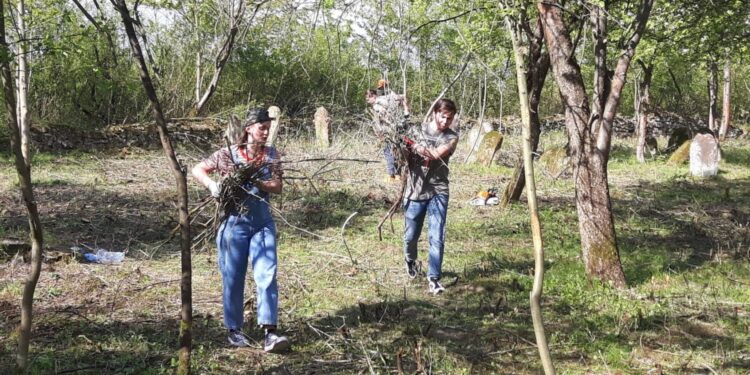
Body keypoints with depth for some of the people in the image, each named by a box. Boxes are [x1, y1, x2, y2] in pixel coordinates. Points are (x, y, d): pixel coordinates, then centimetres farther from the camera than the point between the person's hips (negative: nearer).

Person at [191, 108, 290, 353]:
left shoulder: (271, 155, 5)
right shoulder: (228, 154, -2)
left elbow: (277, 187, -2)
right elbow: (197, 170, 4)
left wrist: (255, 182, -19)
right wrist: (212, 185, -14)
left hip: (262, 223, 2)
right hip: (234, 223, -2)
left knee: (267, 275, -9)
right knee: (233, 279, 5)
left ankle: (270, 334, -12)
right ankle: (234, 330, 20)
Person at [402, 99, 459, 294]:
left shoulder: (451, 137, -3)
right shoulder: (418, 130, 2)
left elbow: (435, 154, -20)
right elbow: (406, 158, 5)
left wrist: (411, 144, -24)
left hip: (438, 192, -1)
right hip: (414, 191, 1)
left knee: (437, 237, -9)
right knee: (411, 236, 11)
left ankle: (434, 277, -2)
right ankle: (411, 261, 41)